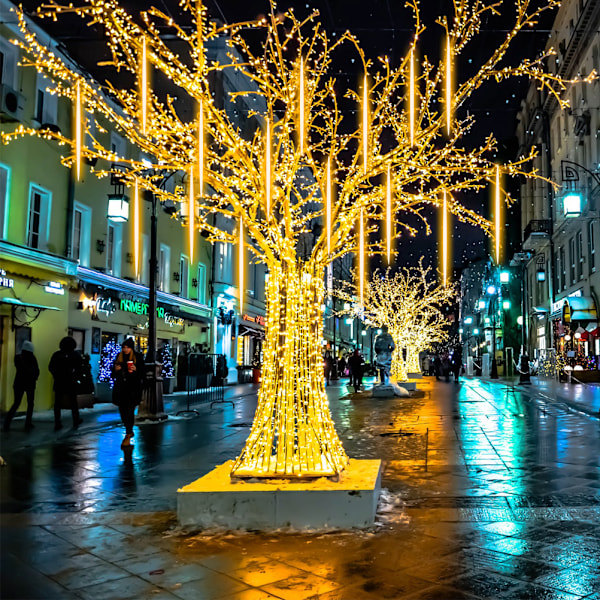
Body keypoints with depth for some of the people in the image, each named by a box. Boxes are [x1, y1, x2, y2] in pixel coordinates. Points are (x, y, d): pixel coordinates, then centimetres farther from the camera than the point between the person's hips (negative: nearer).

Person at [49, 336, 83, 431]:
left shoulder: (56, 355, 1)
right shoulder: (76, 356, -3)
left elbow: (50, 368, 3)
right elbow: (79, 369, -3)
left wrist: (57, 376, 14)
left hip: (58, 383, 1)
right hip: (71, 383, -1)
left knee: (57, 403, 5)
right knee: (73, 402, 11)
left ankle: (57, 424, 2)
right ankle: (76, 422, 18)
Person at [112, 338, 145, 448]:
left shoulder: (138, 357, 0)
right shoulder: (119, 357, 11)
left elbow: (143, 373, 0)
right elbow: (113, 374, 16)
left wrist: (136, 369, -19)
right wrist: (115, 369, -5)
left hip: (133, 388, -4)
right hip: (120, 388, 4)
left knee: (130, 411, -11)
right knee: (122, 410, 8)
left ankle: (128, 436, -7)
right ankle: (130, 432, 28)